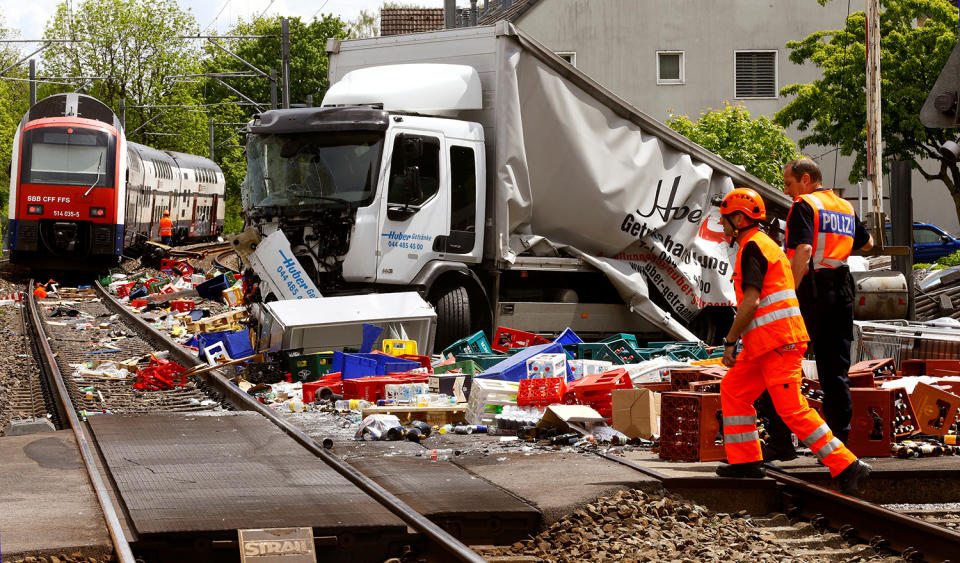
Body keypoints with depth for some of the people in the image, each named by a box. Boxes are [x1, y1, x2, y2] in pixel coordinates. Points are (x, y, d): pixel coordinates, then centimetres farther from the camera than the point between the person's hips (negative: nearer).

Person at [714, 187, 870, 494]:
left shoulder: (752, 247, -10)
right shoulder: (764, 244, 22)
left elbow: (751, 301, -19)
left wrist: (730, 341, -13)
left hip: (776, 341, -11)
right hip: (764, 343, 11)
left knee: (792, 409, -12)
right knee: (733, 390, 15)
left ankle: (847, 466, -13)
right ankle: (745, 460, 17)